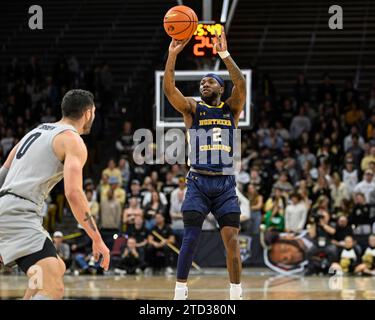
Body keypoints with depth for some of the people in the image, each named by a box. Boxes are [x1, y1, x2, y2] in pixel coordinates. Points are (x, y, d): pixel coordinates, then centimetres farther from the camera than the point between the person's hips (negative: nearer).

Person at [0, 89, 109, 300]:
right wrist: (97, 239, -13)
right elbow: (73, 193, -15)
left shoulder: (38, 131, 24)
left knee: (58, 269, 24)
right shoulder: (73, 141, -3)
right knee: (54, 288, -20)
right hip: (19, 213, -10)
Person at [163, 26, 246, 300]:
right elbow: (169, 89, -9)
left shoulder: (231, 108, 9)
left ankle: (236, 295, 4)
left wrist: (224, 54, -18)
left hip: (226, 183, 1)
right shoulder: (192, 108, 7)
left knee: (232, 239, -4)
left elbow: (241, 84, -10)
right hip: (198, 182, -1)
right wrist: (173, 54, -17)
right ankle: (180, 293, -1)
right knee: (190, 238, -7)